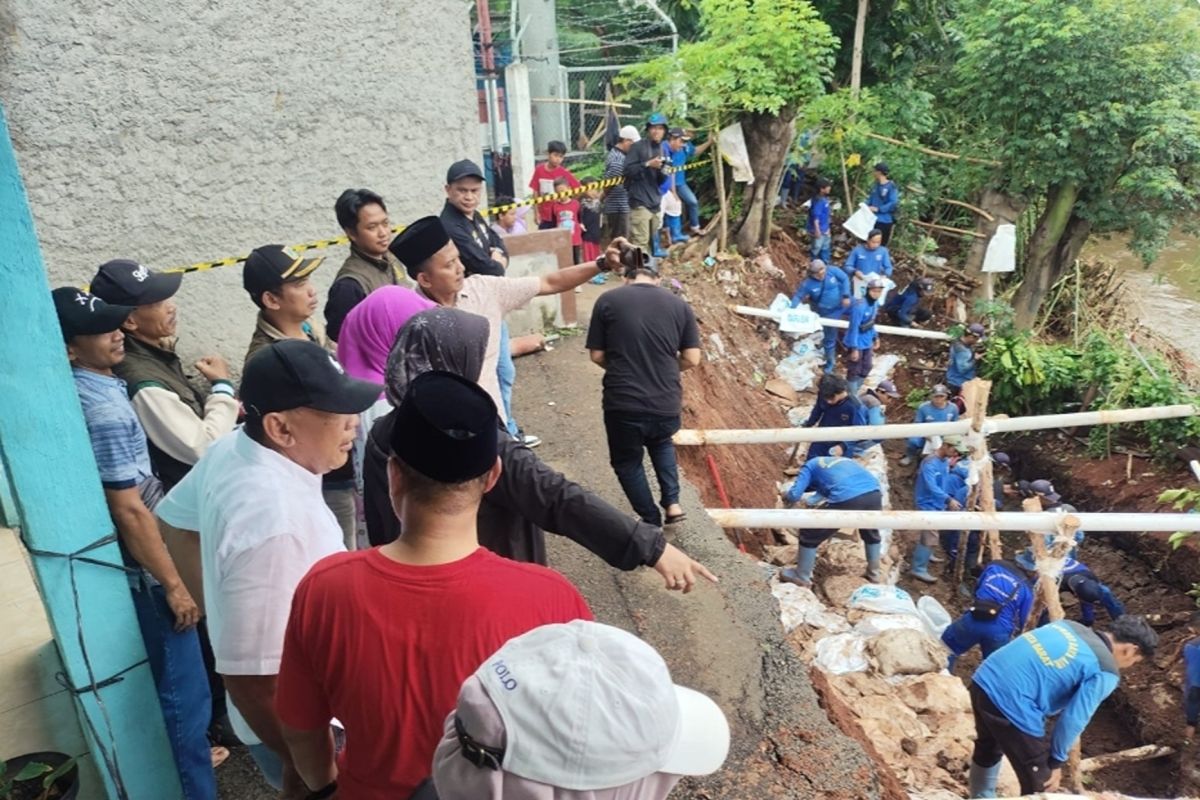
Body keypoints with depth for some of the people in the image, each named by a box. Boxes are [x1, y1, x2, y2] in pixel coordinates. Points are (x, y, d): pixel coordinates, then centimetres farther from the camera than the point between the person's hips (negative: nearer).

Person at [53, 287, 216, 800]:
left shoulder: (85, 391, 4)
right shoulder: (106, 410, -24)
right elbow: (128, 511, -24)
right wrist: (174, 584, -18)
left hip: (124, 565, 10)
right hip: (141, 572, -10)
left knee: (168, 681, 25)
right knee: (183, 691, 3)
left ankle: (187, 754, 44)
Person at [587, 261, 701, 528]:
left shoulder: (607, 301, 0)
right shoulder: (679, 304, 5)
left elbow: (597, 356, 2)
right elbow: (692, 358, 4)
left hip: (622, 403, -2)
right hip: (666, 403, 3)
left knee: (627, 461, 22)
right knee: (662, 444, 34)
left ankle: (652, 522, 29)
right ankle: (672, 503, 23)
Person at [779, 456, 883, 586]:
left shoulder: (810, 465, 22)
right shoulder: (843, 460, 39)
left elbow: (793, 495, 10)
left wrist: (786, 496, 33)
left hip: (847, 499, -5)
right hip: (873, 493, 5)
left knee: (810, 535, 17)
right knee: (871, 533, 38)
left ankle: (802, 576, 30)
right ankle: (874, 572, 51)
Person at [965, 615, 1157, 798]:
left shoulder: (1070, 626, 16)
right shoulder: (1105, 672, -5)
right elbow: (1074, 719, -6)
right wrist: (1057, 761, 9)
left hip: (984, 681, 9)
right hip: (1011, 704, -9)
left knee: (988, 750, 37)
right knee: (1040, 785, 13)